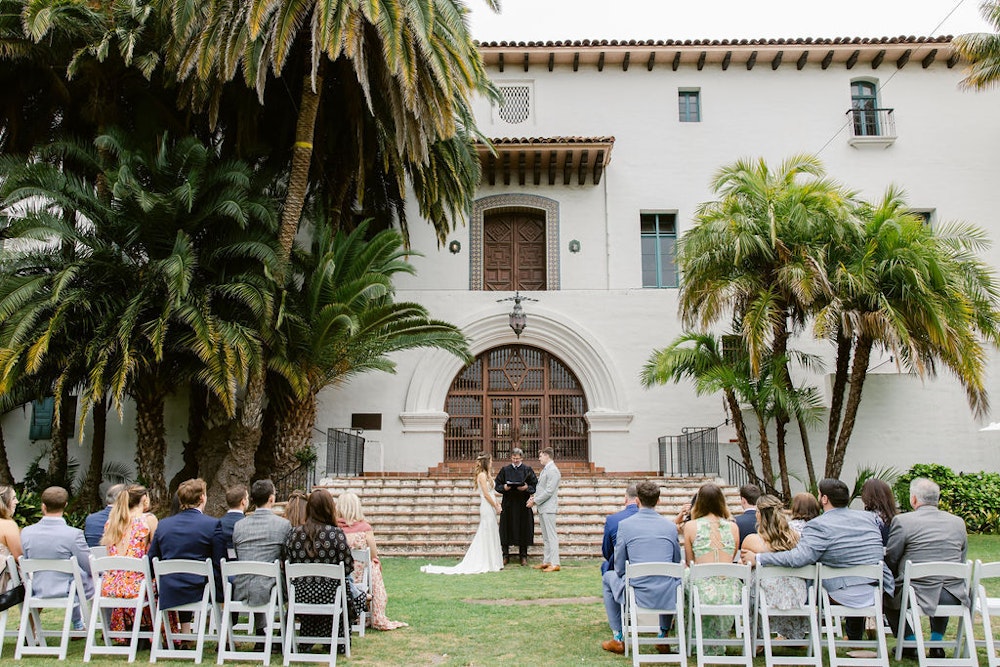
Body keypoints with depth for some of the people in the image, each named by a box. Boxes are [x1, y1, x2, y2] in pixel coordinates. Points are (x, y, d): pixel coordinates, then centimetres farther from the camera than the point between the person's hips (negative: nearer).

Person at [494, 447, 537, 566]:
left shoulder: (527, 470, 3)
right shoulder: (505, 470, 6)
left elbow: (535, 486, 2)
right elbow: (497, 485, 7)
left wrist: (526, 488, -16)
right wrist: (504, 487, -13)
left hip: (523, 505, -1)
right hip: (508, 505, 1)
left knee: (523, 529, 2)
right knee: (506, 529, 3)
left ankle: (523, 556, 13)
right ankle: (506, 555, 13)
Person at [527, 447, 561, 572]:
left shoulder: (553, 470, -15)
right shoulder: (544, 470, 17)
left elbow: (549, 491, -19)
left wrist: (535, 501, -14)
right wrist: (534, 498, 6)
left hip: (548, 508, -10)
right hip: (542, 508, 10)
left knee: (551, 536, -7)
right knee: (545, 537, 13)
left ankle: (554, 564, -5)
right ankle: (546, 561, 19)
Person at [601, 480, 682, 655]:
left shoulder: (624, 524, -6)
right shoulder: (671, 526, 1)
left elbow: (619, 569, 1)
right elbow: (677, 563, 12)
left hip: (638, 595, -3)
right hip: (668, 597, 3)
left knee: (608, 577, 29)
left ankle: (618, 638, 28)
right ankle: (664, 636, 38)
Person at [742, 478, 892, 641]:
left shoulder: (818, 526, -14)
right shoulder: (868, 517, 6)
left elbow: (799, 557, -25)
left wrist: (757, 558, -19)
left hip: (842, 595, -5)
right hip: (878, 592, 6)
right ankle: (854, 638, 48)